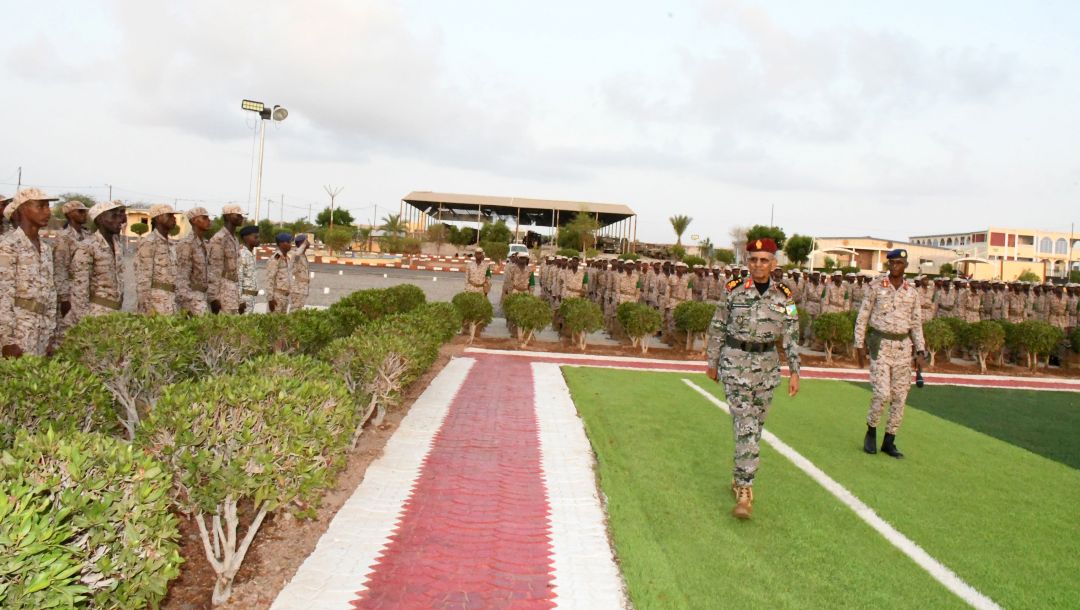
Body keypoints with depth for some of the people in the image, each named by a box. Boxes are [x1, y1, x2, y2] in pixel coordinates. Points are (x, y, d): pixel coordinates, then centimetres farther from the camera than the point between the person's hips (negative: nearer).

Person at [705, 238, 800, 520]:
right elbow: (717, 328, 2)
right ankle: (745, 491, -8)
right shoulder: (734, 290, -5)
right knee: (745, 426, -11)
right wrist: (712, 363, 5)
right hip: (736, 362, -3)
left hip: (767, 365, 3)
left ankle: (739, 478, 31)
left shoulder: (784, 296, 1)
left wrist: (795, 372, -1)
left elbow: (792, 336, 4)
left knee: (755, 426, 12)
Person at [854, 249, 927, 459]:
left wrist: (920, 351, 1)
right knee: (882, 393, -12)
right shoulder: (876, 287, -1)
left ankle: (889, 442, 13)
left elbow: (916, 323, 11)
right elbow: (862, 317, 1)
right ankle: (871, 432, 10)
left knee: (900, 397, 3)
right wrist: (860, 345, -4)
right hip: (880, 344, -3)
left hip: (903, 346, 4)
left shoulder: (912, 292, 8)